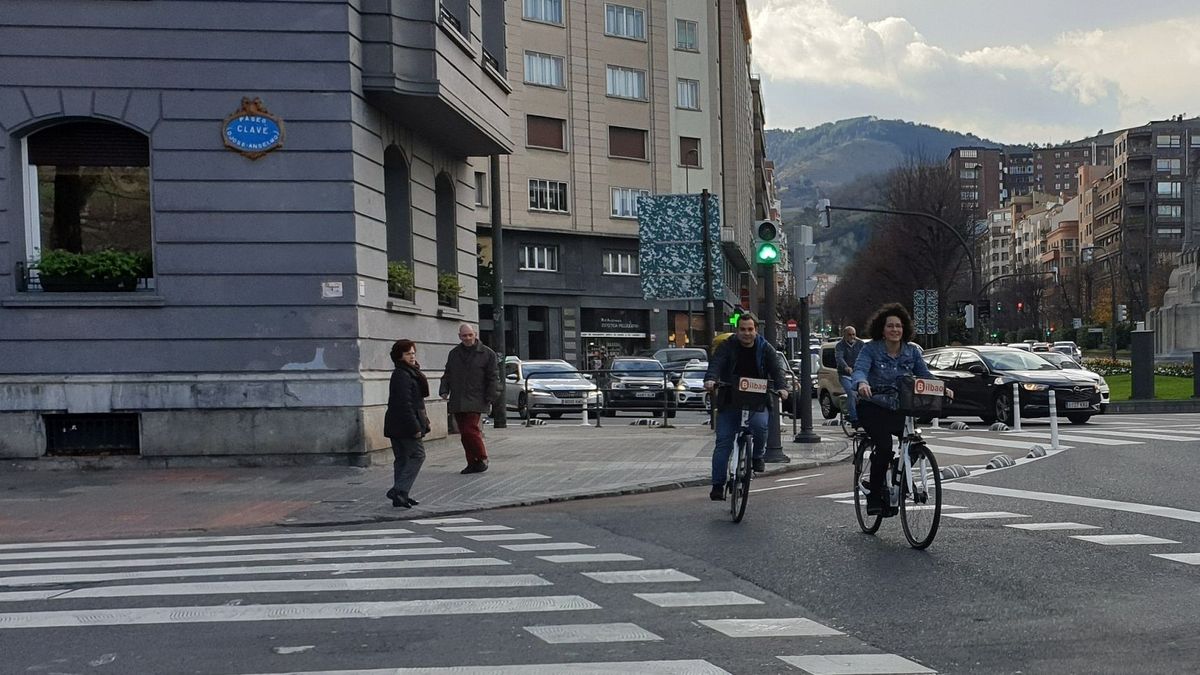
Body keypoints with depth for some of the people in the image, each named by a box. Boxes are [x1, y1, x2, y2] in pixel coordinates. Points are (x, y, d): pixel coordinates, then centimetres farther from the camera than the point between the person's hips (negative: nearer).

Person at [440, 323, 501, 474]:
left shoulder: (487, 354, 1)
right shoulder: (454, 354, 16)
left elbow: (493, 378, 0)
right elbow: (447, 375, 22)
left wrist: (490, 398, -6)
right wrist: (444, 391, 7)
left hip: (474, 402, -5)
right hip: (457, 403, 5)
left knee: (470, 431, -15)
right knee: (464, 433, 6)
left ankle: (482, 459, 4)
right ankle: (472, 463, 14)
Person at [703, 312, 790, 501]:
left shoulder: (766, 349, 6)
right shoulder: (726, 347, 2)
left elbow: (776, 370, -5)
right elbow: (715, 364, -14)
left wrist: (781, 387, -25)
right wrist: (710, 379, -36)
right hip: (729, 401, 0)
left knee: (760, 424, -30)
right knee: (723, 441, -5)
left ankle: (758, 456, 1)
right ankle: (718, 485, -1)